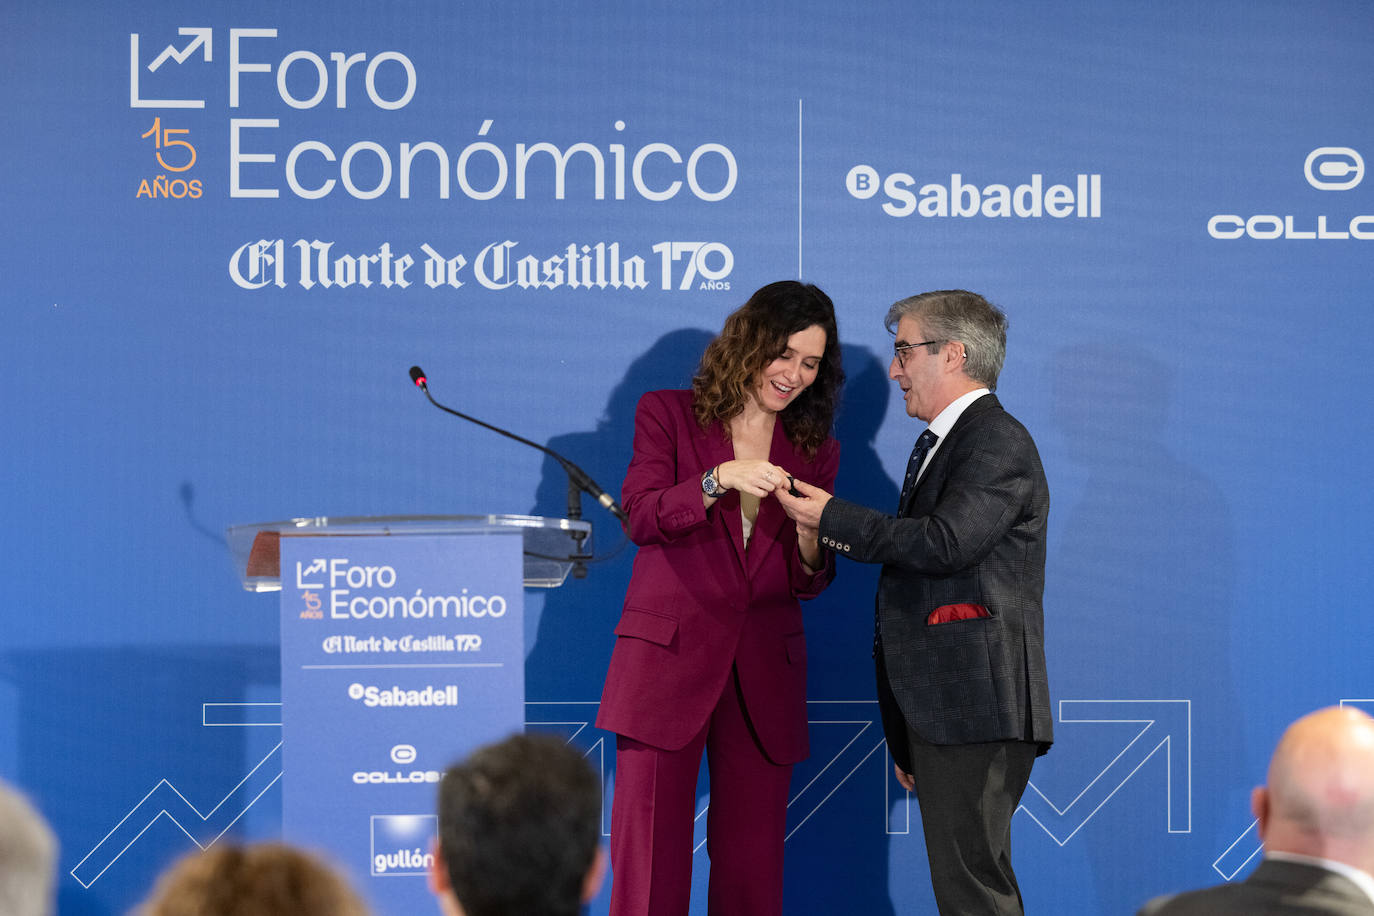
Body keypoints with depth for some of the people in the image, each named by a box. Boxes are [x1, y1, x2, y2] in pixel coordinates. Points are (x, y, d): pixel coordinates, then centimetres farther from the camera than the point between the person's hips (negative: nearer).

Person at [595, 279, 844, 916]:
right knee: (648, 847, -8)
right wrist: (718, 480, -21)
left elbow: (809, 585, 13)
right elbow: (641, 516, -7)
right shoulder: (668, 415, 7)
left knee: (752, 861, 1)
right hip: (668, 652, -3)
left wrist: (811, 545, -10)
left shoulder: (815, 450, 15)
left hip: (764, 669, 3)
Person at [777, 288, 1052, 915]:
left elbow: (947, 541, -23)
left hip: (976, 706, -10)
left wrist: (833, 519, -11)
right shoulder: (938, 445, 24)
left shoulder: (999, 442, -7)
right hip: (938, 711, 10)